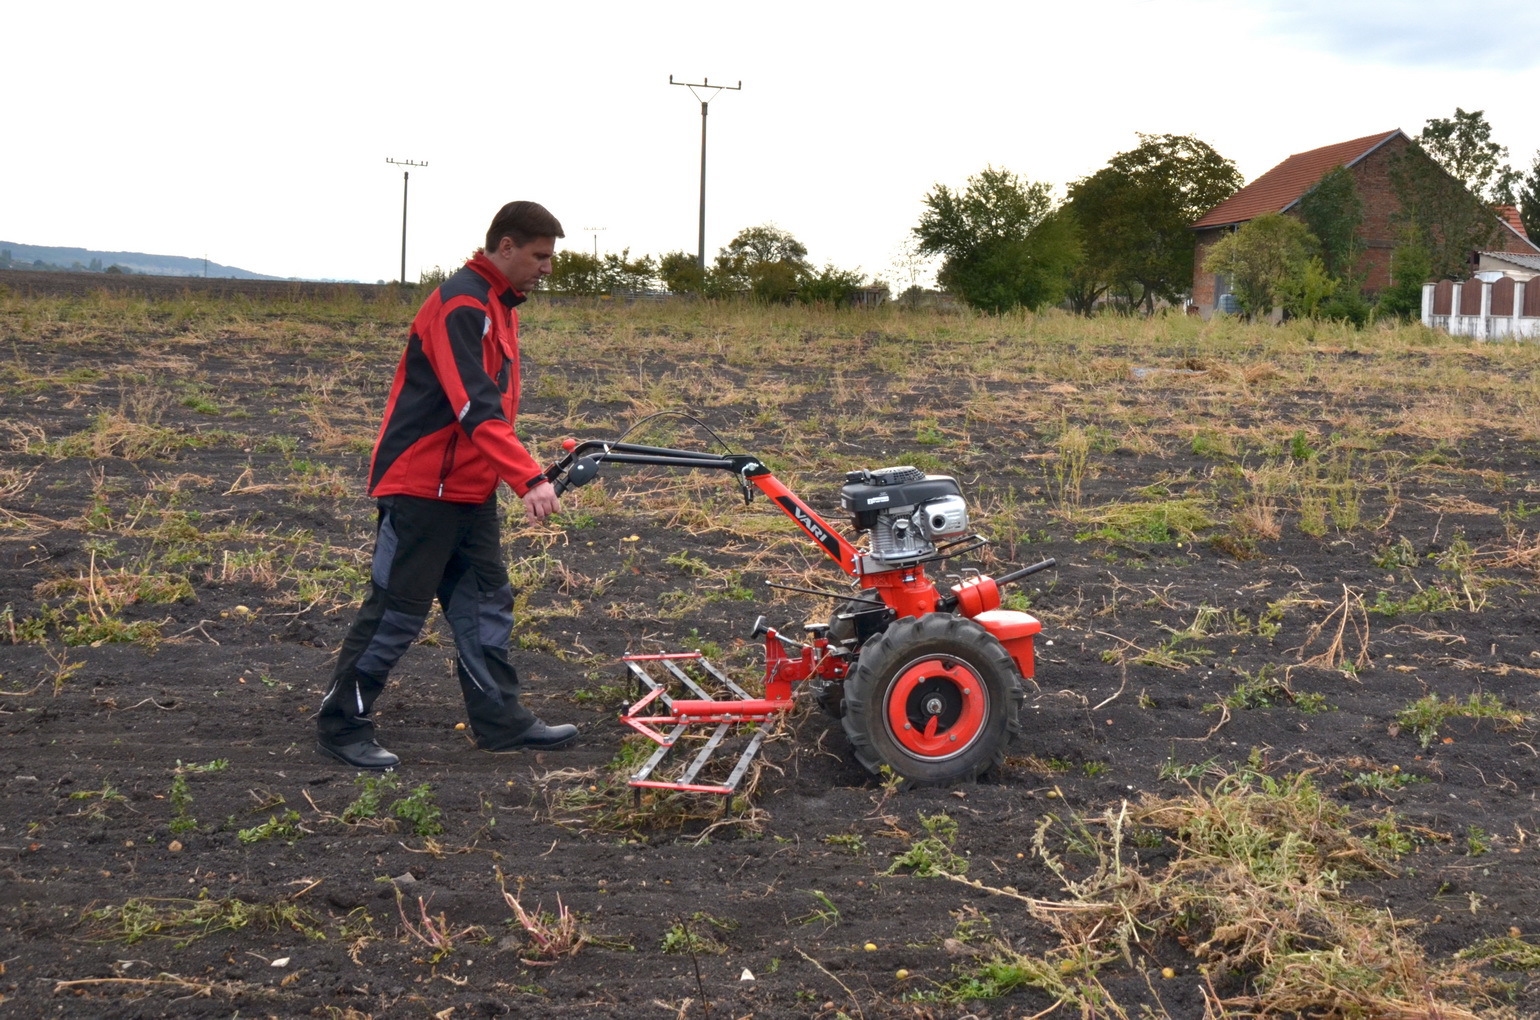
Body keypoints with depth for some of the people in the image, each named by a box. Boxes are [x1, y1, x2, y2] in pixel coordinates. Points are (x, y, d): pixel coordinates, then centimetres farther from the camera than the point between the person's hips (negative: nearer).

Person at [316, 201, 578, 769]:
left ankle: (500, 722, 19)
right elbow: (474, 407, -29)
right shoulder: (460, 305, -18)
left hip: (470, 488, 10)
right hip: (422, 486, -10)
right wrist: (528, 478, -37)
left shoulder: (499, 305, 14)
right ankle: (341, 727, 8)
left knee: (487, 604, 12)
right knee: (398, 611, -3)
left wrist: (521, 472, 14)